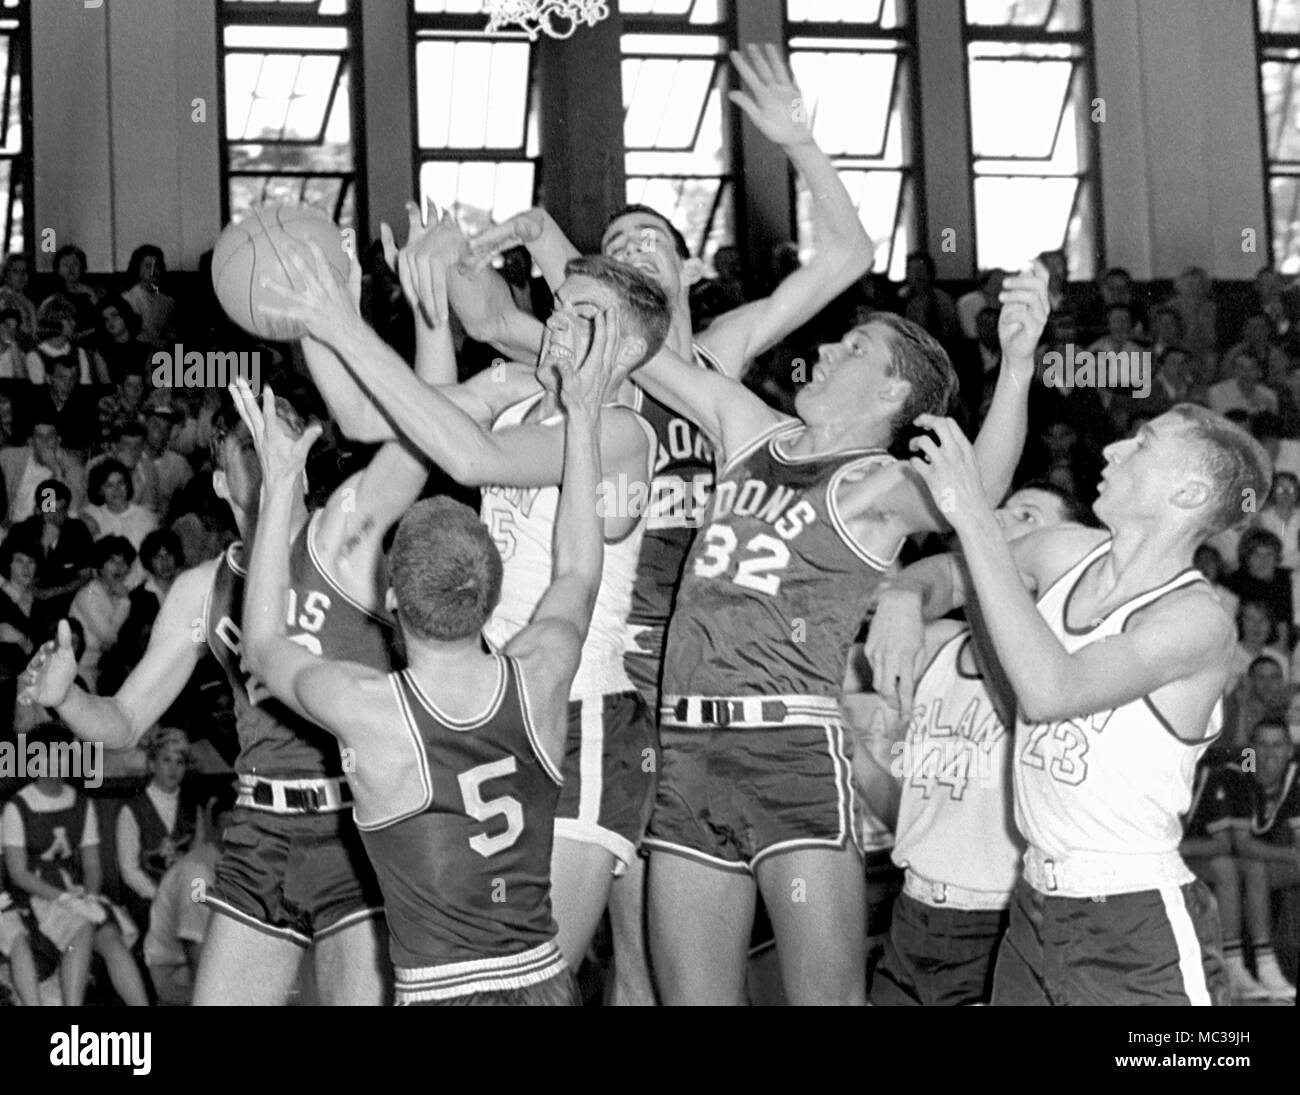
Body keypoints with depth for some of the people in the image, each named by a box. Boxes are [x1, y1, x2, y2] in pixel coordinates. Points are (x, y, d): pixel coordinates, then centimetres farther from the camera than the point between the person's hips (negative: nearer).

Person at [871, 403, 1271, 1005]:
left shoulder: (1199, 621, -15)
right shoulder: (1067, 554, 5)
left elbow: (1049, 690, -29)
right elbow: (943, 575, 21)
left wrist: (973, 515, -27)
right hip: (1034, 910, 7)